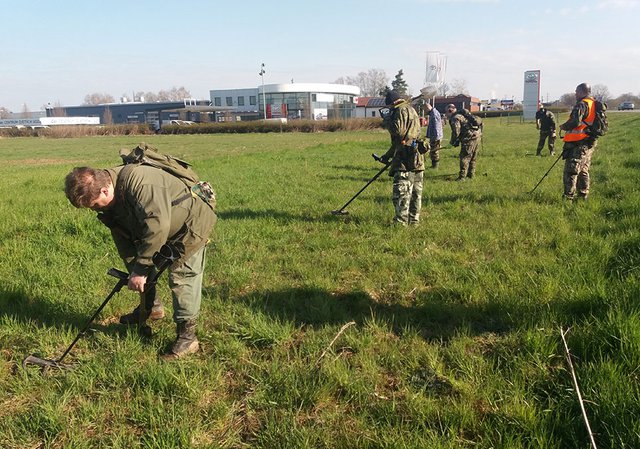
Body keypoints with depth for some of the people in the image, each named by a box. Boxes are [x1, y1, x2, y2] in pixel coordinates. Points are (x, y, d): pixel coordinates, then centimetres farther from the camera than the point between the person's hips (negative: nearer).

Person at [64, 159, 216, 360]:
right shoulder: (111, 200, -6)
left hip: (190, 225, -9)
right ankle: (151, 306, 34)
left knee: (181, 277, -11)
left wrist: (140, 269, -37)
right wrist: (133, 270, -6)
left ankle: (187, 337, 2)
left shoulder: (137, 181, -37)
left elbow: (158, 225, -43)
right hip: (163, 230, 9)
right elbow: (123, 235, 1)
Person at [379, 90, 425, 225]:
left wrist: (387, 120, 0)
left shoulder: (402, 110, -6)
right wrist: (387, 155, 29)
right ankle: (414, 220, 17)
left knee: (402, 189, -8)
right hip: (416, 157, 10)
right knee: (416, 190, 11)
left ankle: (401, 221, -8)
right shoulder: (411, 110, 25)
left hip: (406, 158, -10)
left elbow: (397, 131, -19)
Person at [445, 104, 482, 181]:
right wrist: (457, 141, 21)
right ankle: (471, 174, 28)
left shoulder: (455, 118, -9)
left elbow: (456, 132, -15)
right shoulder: (461, 115, 22)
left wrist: (452, 142, 1)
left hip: (469, 137, -10)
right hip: (476, 135, 10)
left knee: (465, 157, -6)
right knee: (473, 157, 17)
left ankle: (462, 176, -7)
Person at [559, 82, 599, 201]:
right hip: (590, 142, 10)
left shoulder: (582, 105, -14)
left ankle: (568, 197, -6)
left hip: (579, 143, -10)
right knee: (583, 171, 17)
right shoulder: (594, 104, 16)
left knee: (571, 171, -6)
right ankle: (583, 195, 23)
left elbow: (575, 121, -25)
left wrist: (564, 126, -7)